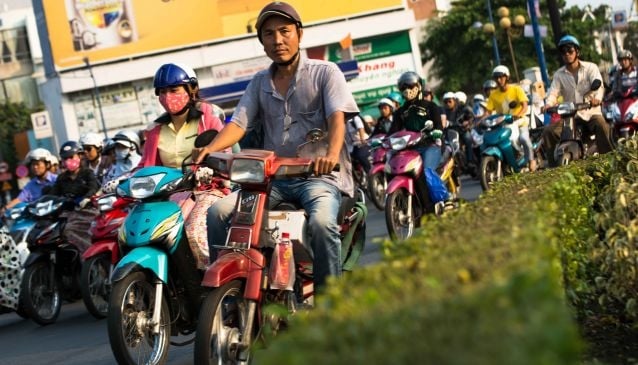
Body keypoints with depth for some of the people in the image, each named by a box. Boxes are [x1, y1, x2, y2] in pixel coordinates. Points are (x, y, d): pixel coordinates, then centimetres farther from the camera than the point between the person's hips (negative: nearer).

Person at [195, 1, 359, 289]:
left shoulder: (325, 73, 5)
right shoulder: (260, 82, 19)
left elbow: (337, 117, -11)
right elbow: (238, 123, 7)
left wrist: (332, 153, -33)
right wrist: (209, 149, -16)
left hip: (318, 175, -5)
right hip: (272, 178, 5)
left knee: (322, 223, -35)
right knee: (218, 212, -16)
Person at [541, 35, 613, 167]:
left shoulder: (590, 68, 3)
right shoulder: (559, 74, 10)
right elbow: (553, 92, -4)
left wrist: (596, 98, -39)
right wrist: (548, 104, -29)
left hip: (591, 112, -3)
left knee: (602, 126, -34)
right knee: (548, 131, -19)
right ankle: (553, 166, -11)